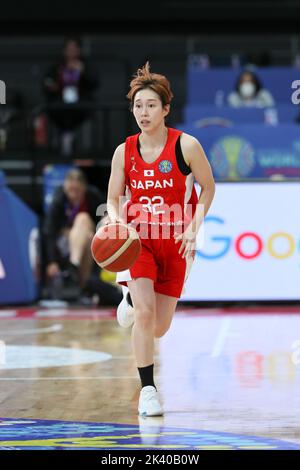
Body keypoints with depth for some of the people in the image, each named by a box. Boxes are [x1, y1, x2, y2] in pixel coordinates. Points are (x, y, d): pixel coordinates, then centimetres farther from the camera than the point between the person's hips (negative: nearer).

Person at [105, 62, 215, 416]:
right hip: (136, 239, 0)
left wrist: (193, 228, -10)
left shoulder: (186, 146, -10)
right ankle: (147, 390, -7)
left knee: (159, 328, 7)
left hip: (174, 242, 0)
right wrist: (117, 224, -20)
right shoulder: (124, 151, -4)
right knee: (145, 313, -20)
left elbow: (208, 187, 1)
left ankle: (133, 300, 44)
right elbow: (113, 200, 2)